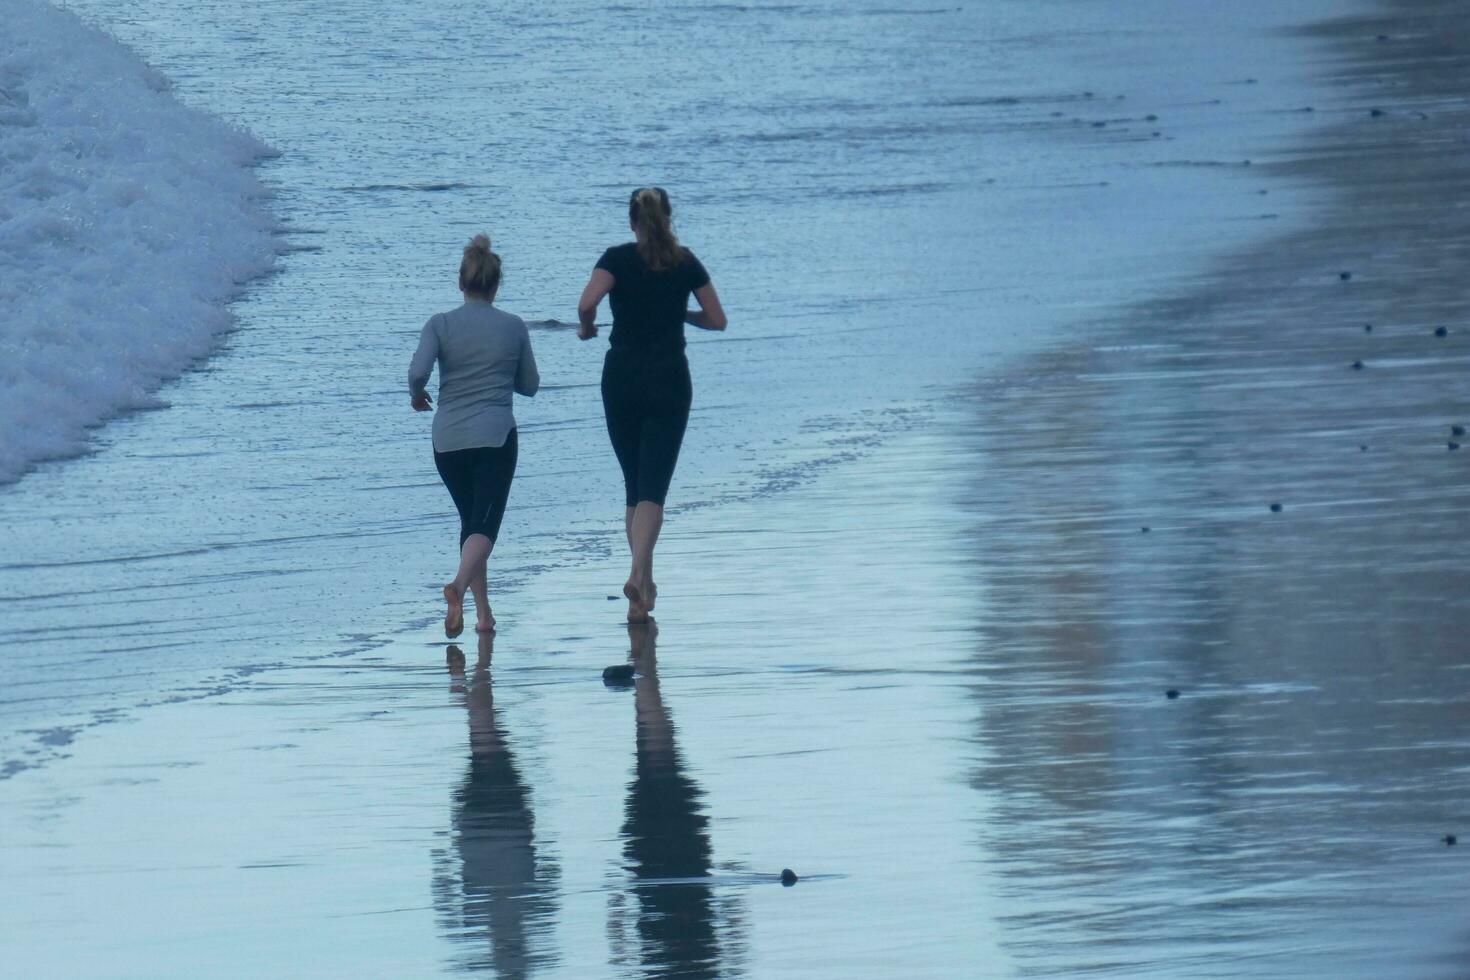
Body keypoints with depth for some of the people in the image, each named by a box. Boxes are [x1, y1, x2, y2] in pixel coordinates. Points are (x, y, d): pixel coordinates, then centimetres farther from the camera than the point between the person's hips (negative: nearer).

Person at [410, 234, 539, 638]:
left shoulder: (440, 325, 0)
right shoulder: (513, 327, 3)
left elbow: (419, 369, -14)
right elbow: (529, 385, 12)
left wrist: (416, 394, 7)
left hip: (448, 438, 2)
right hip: (495, 437, -2)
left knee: (470, 521, 18)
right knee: (485, 524, -10)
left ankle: (483, 612, 17)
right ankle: (458, 585, -39)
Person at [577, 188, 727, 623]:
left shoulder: (618, 259, -3)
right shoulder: (685, 262, 3)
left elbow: (587, 302, -20)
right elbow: (717, 320, 6)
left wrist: (586, 327, 1)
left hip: (622, 379, 0)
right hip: (670, 382, 0)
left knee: (634, 485, 14)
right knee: (653, 488, -6)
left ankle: (645, 582, 17)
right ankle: (638, 575, -26)